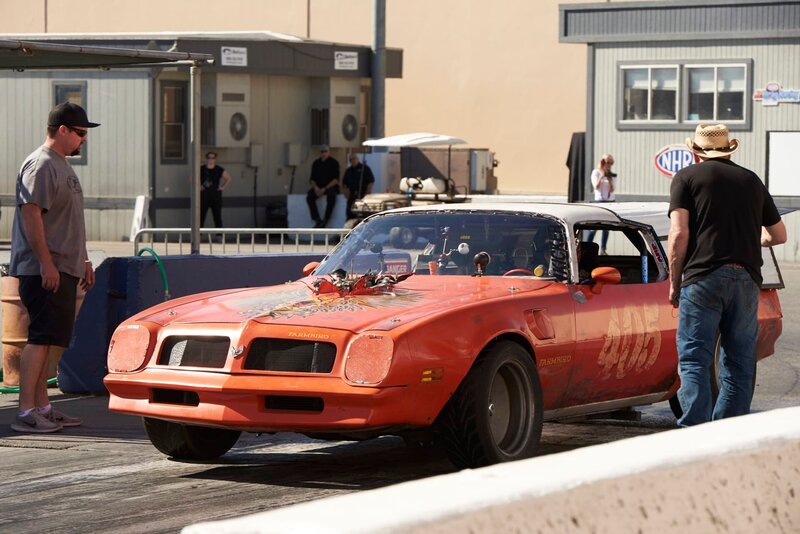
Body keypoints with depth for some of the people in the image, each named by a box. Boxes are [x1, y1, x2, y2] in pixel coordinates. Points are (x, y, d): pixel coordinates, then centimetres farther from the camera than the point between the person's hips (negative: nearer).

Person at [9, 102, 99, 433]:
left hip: (63, 270, 10)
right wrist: (46, 263, -23)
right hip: (44, 270, -10)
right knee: (40, 339, -12)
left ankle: (42, 408, 15)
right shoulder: (40, 165, -12)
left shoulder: (63, 166, 20)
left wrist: (83, 260, 27)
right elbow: (31, 214, -20)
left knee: (45, 341, 11)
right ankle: (26, 413, -12)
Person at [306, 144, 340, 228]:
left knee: (331, 196, -37)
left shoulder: (334, 163, -4)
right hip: (318, 186, 3)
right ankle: (317, 220, -29)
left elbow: (336, 179, -10)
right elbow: (312, 179, 9)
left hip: (331, 186, -3)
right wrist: (316, 188, -12)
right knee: (309, 197, -27)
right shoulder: (316, 163, 7)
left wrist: (324, 189, -20)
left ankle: (325, 220, -29)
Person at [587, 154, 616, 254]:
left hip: (610, 202, 4)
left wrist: (609, 178, -13)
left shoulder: (612, 175, 8)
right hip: (599, 201, -4)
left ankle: (603, 249, 9)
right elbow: (596, 186, -11)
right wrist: (602, 175, -17)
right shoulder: (596, 173, 1)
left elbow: (612, 189, -3)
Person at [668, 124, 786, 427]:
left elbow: (679, 235, -5)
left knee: (694, 361, -4)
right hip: (747, 279, 4)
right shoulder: (751, 180, 19)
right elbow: (778, 235, 26)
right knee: (739, 365, 10)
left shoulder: (687, 177, 6)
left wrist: (674, 284, 4)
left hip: (703, 277, -4)